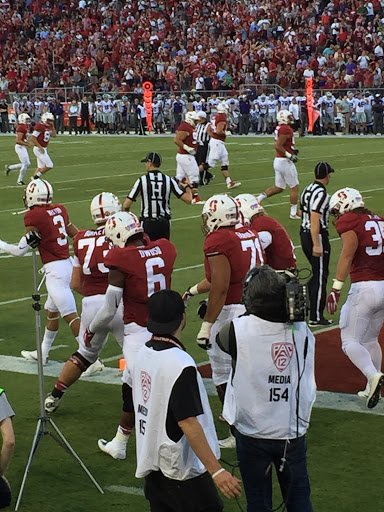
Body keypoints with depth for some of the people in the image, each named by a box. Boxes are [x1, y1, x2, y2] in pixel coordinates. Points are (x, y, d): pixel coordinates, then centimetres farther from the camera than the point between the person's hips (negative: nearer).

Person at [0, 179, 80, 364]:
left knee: (70, 316, -8)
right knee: (51, 311, 22)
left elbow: (20, 250, -8)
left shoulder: (34, 216, -13)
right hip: (67, 265, 9)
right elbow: (77, 235, 15)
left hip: (55, 269, -9)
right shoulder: (59, 209, 8)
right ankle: (42, 353, 35)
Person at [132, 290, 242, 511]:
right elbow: (188, 423, -25)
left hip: (151, 464, 9)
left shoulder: (143, 353, 2)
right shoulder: (180, 364, -22)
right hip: (182, 468, -8)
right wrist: (216, 470, -24)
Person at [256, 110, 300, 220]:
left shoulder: (280, 128, 11)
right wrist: (289, 155, -19)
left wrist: (292, 150, 15)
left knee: (278, 188, 17)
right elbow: (278, 145, -24)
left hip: (278, 160, 9)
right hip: (285, 161, -9)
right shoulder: (286, 129, -19)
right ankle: (293, 213, 8)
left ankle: (258, 198, 10)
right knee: (294, 187, 3)